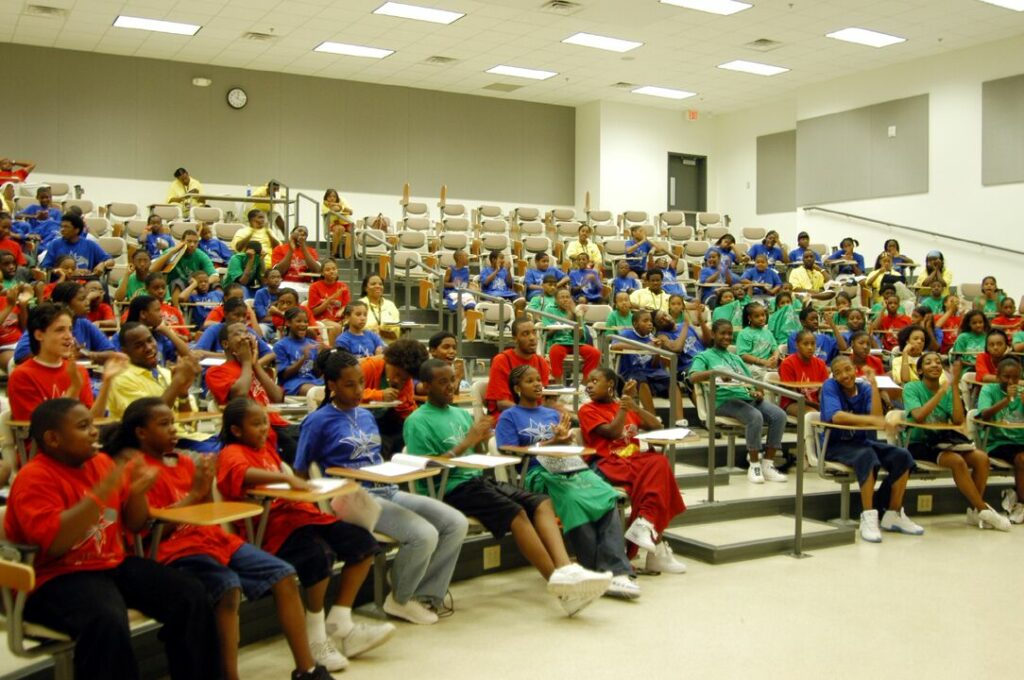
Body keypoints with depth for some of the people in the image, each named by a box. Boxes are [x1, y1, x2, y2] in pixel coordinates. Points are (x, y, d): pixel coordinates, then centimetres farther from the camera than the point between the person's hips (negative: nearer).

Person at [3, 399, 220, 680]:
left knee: (190, 594, -8)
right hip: (58, 578, -7)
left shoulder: (101, 462, 8)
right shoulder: (34, 478, -13)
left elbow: (134, 525, 14)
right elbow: (54, 544, -28)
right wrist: (102, 492, -29)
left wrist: (137, 491, -8)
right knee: (108, 621, -37)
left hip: (113, 565, 7)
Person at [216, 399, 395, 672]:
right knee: (320, 554, -35)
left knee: (362, 542, -3)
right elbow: (242, 473, -27)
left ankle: (340, 623, 2)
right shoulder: (232, 453, -2)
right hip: (275, 526, -9)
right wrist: (288, 478, -37)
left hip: (302, 513, 9)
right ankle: (316, 635, -13)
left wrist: (302, 485, 16)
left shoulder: (266, 448, 24)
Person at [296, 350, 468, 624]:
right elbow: (300, 474, 1)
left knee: (456, 523, -8)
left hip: (388, 490, 8)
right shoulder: (319, 421, -2)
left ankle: (425, 595, 3)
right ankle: (400, 600, 0)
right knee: (423, 535, -28)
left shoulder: (366, 416, 18)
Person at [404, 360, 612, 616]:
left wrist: (480, 441, -2)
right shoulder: (417, 422, 1)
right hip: (451, 488, -7)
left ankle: (565, 569, -37)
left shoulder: (462, 414, 22)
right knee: (516, 513, -29)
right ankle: (562, 584, -32)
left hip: (479, 478, 7)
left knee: (542, 503, -17)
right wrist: (466, 443, -14)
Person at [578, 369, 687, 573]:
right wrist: (623, 405, -4)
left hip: (636, 459, 5)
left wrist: (633, 405, 1)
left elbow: (657, 426, 13)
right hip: (609, 463, -5)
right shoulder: (588, 410, 7)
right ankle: (656, 542, -28)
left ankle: (644, 523, -31)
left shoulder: (625, 407, 22)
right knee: (653, 478, -30)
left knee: (659, 462, -29)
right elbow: (612, 432, -8)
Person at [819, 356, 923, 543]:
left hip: (861, 442, 6)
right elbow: (836, 416, -27)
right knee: (867, 455, -35)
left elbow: (877, 417, -14)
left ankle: (893, 515, -4)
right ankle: (868, 517, -34)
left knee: (902, 456, -14)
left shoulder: (864, 389, 3)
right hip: (835, 445, -5)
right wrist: (870, 419, -36)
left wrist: (873, 385, -16)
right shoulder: (830, 386, -9)